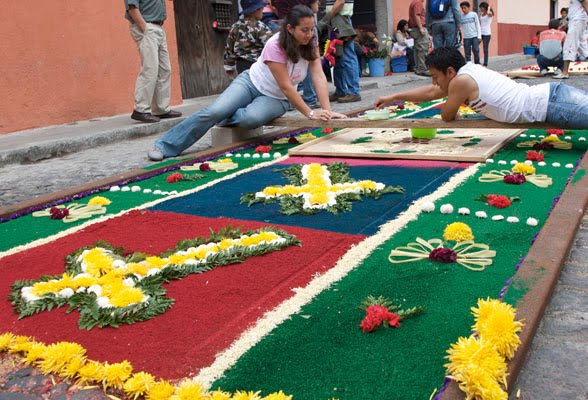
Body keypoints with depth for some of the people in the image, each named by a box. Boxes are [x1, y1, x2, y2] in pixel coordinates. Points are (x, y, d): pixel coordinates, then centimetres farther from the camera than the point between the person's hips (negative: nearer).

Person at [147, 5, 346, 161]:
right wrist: (310, 113, -30)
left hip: (276, 99, 3)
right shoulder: (275, 45, -25)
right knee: (213, 112, -24)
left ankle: (226, 116, 0)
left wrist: (327, 110, -31)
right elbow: (286, 86, -27)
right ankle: (166, 145, -12)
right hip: (251, 83, -2)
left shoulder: (310, 45, -10)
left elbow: (319, 77, -18)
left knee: (252, 118, -34)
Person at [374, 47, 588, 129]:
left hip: (549, 106, -9)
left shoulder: (461, 81, -11)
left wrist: (451, 107, 27)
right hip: (551, 91, 9)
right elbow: (430, 92, 28)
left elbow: (447, 117, 2)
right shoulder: (471, 69, 18)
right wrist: (394, 97, 33)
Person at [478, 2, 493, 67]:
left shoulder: (490, 14, -4)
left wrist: (489, 8, -12)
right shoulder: (481, 14, 13)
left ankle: (485, 64, 3)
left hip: (487, 33, -5)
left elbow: (488, 13, -30)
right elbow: (480, 23, 14)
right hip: (480, 33, 5)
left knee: (485, 49, -2)